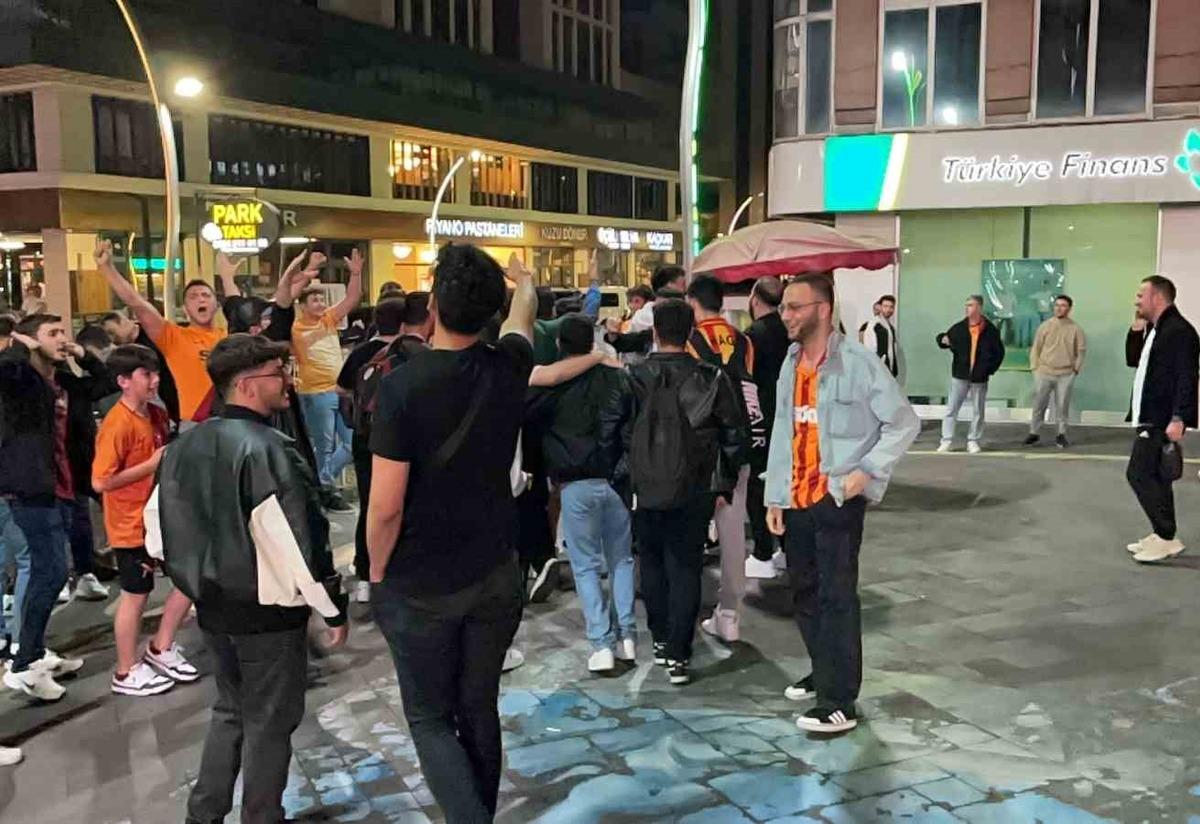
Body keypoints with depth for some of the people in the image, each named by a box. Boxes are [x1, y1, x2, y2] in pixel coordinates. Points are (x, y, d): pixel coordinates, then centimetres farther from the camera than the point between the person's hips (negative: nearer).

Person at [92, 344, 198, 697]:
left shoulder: (157, 415, 4)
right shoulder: (117, 424, -21)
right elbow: (100, 482, -25)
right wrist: (152, 465, -23)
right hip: (132, 525, -8)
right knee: (136, 596, 4)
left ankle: (161, 649, 28)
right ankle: (127, 673, 22)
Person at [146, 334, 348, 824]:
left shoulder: (186, 445, 2)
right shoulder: (267, 450, -22)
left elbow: (157, 532, 10)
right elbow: (299, 543, -24)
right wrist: (334, 609, -13)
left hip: (213, 609, 7)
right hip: (268, 614, -7)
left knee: (231, 710, 24)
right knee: (270, 723, 10)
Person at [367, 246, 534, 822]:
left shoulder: (404, 385, -20)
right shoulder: (507, 367, -6)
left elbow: (386, 506, -19)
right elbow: (522, 316, 20)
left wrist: (377, 573, -1)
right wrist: (523, 282, 41)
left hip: (420, 586, -4)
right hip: (496, 576, 4)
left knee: (430, 718, 10)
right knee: (479, 709, 18)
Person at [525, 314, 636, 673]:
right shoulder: (616, 378, 0)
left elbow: (526, 418, 1)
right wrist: (628, 472, 7)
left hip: (575, 484, -2)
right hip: (615, 480, 2)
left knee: (586, 566, 6)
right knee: (621, 559, 16)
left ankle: (602, 644, 1)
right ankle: (626, 636, 14)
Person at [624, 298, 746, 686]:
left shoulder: (634, 377, -8)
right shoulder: (711, 378, -6)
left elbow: (619, 433, -4)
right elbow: (734, 434, -1)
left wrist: (624, 476, 8)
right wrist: (725, 480, 9)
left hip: (645, 489, 1)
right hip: (694, 490, 0)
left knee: (652, 563, 18)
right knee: (686, 568, 5)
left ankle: (661, 639, 27)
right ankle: (678, 655, 3)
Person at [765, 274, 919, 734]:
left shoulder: (858, 362, -11)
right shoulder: (790, 365, 10)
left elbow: (904, 423, -8)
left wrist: (867, 471, -16)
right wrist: (774, 496, 10)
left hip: (839, 501, -7)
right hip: (796, 501, 7)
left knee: (837, 598, -6)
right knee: (805, 594, 15)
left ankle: (839, 704, -1)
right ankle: (824, 673, 34)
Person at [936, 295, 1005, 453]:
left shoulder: (990, 330, -1)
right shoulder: (959, 328, 1)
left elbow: (999, 352, 6)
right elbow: (945, 339, 11)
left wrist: (990, 369, -3)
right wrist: (943, 340, -13)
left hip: (980, 377, 0)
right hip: (960, 375, 0)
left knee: (978, 411, 7)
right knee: (951, 409, -1)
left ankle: (973, 441, 17)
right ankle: (946, 440, 3)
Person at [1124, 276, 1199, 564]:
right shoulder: (1155, 330, 16)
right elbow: (1133, 361, 21)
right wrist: (1137, 328, 9)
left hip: (1163, 420, -10)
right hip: (1151, 418, 10)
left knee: (1139, 474, -10)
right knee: (1154, 476, 13)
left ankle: (1167, 538, -4)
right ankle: (1162, 535, 20)